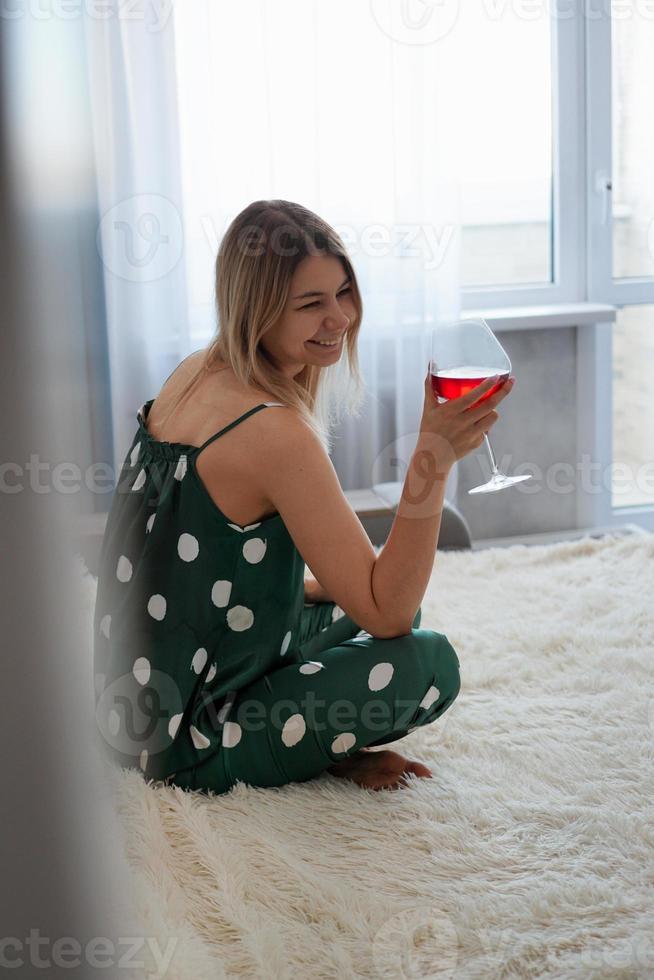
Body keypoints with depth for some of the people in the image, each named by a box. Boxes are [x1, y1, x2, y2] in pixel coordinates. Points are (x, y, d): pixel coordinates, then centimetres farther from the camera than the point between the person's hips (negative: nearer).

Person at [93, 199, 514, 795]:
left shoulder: (196, 374, 3)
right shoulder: (274, 432, -26)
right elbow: (386, 613, -24)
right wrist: (434, 457, -33)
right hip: (185, 744, -9)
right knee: (430, 663, -16)